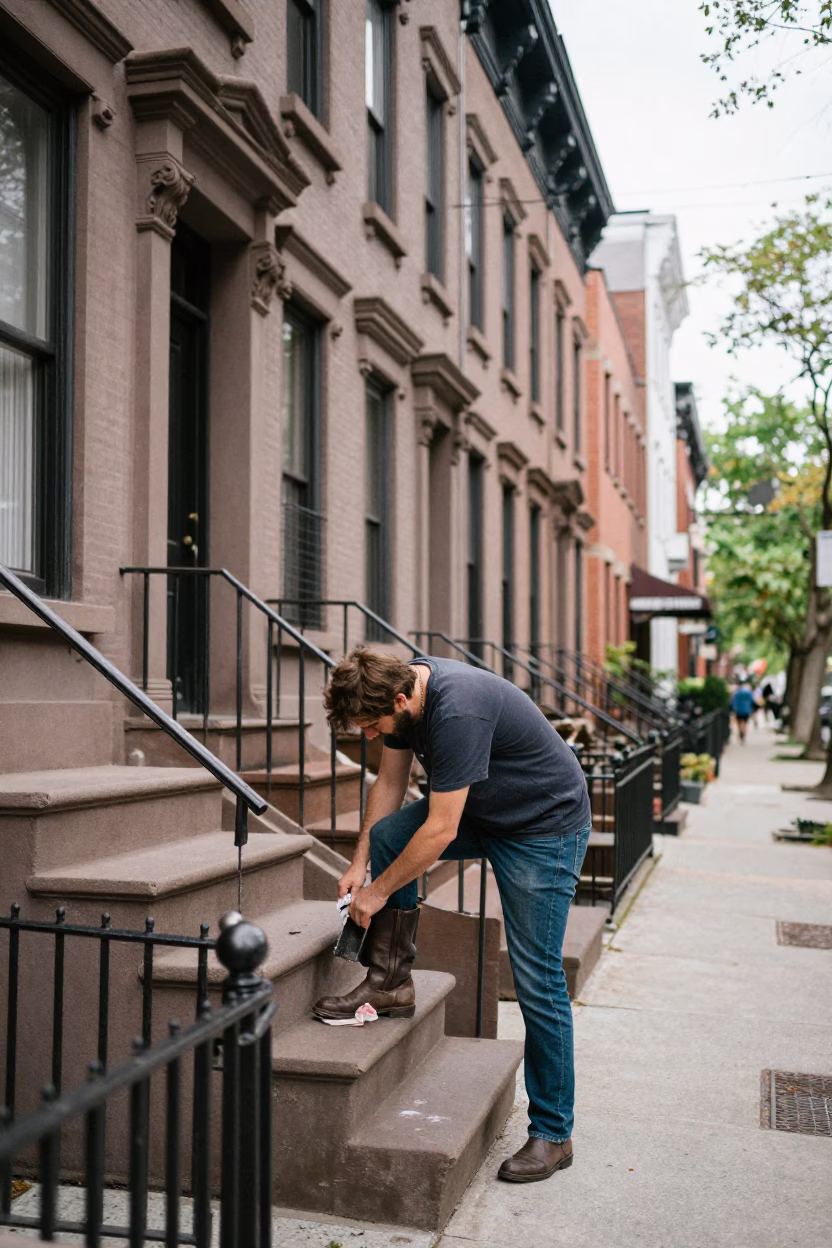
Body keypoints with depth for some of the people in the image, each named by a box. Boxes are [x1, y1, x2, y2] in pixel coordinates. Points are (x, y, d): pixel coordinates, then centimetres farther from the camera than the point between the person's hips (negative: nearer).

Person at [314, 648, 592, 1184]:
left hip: (547, 825, -8)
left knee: (537, 981, -6)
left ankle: (553, 1134, 8)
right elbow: (390, 783, 6)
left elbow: (440, 831, -30)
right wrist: (360, 864, 1)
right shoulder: (403, 688, -7)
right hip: (484, 811, 8)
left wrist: (379, 891, -17)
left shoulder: (458, 712, -35)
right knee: (386, 834, -10)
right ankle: (391, 984, 4)